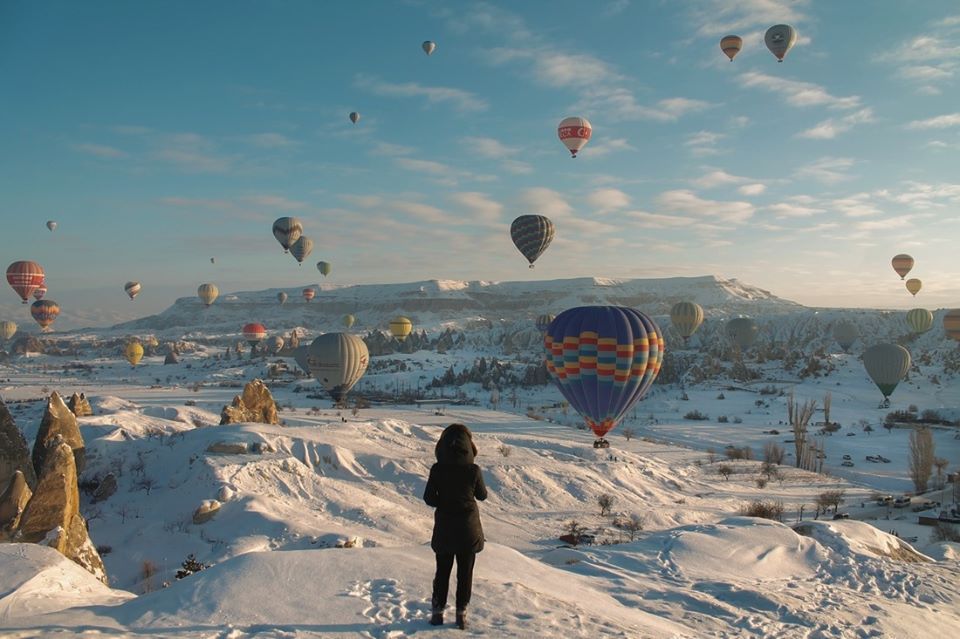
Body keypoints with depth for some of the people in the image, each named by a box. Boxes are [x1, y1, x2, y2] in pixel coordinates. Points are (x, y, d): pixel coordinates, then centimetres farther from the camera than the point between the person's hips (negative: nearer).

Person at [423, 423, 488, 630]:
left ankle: (438, 612, 23)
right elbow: (482, 495, 1)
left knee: (442, 571, 16)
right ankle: (461, 613, 17)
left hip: (444, 528, 1)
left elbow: (429, 498, -6)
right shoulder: (473, 470, -13)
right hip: (468, 529, -1)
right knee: (465, 573, 12)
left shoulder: (437, 469, -11)